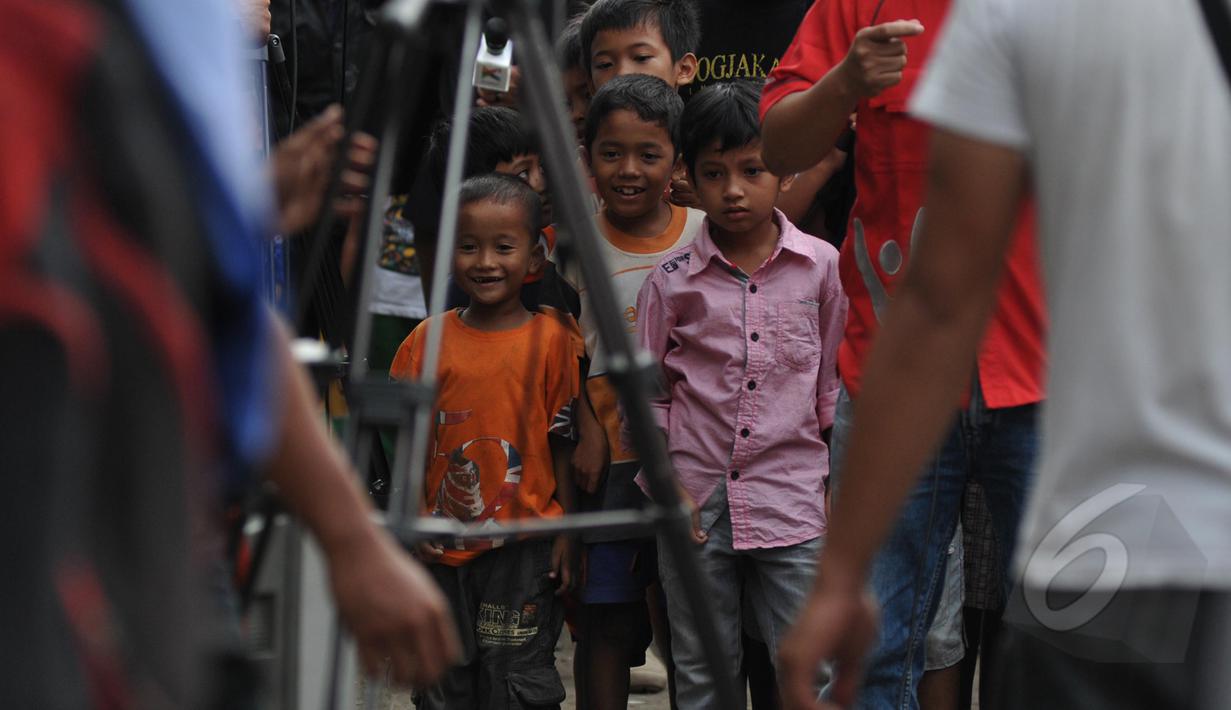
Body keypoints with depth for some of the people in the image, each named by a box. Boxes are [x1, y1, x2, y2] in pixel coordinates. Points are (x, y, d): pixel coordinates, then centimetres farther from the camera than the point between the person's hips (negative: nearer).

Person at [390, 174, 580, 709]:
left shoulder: (548, 340, -3)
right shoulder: (428, 340, 2)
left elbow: (563, 443, 0)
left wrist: (566, 531, -3)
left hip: (524, 543, -2)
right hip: (443, 542, 3)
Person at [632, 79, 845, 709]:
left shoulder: (820, 266, 3)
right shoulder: (672, 279, 1)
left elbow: (835, 380, 10)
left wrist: (838, 481, 7)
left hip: (791, 497, -1)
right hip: (696, 498, 1)